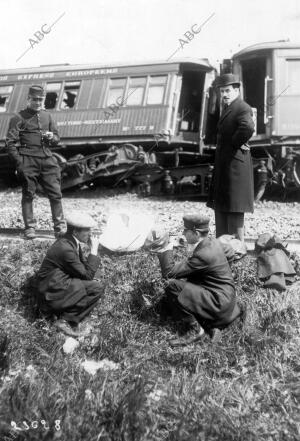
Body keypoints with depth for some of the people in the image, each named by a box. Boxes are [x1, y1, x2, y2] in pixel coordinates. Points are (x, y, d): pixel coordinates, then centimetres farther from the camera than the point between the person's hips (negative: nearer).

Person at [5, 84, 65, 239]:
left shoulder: (47, 116, 17)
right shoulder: (19, 117, 2)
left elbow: (57, 138, 24)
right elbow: (10, 142, -2)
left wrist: (52, 137, 0)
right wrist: (19, 162, -10)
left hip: (47, 159, 4)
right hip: (28, 161, -4)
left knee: (55, 194, -1)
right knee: (28, 195, 1)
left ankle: (60, 226, 7)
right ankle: (29, 227, 9)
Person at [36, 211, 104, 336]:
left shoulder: (72, 242, 3)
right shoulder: (65, 248, -26)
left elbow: (83, 267, 13)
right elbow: (87, 274, -19)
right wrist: (94, 250, -14)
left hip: (60, 284, 10)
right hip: (52, 294, -10)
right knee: (97, 288, -14)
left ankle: (66, 313, 1)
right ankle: (67, 320, -8)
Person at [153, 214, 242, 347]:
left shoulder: (203, 254, -27)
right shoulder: (213, 242, 1)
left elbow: (168, 273, -25)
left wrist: (166, 249, -12)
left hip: (219, 303, -10)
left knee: (172, 287, -23)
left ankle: (194, 330, -8)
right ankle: (210, 325, 7)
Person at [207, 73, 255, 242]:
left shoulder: (242, 108, -14)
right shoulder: (227, 108, 17)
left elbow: (248, 128, -34)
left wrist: (236, 143, -19)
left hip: (235, 162, -10)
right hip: (223, 163, 10)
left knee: (234, 207, -5)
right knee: (220, 205, 15)